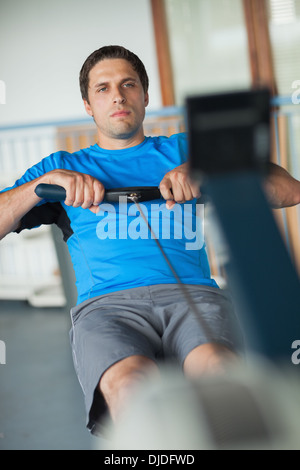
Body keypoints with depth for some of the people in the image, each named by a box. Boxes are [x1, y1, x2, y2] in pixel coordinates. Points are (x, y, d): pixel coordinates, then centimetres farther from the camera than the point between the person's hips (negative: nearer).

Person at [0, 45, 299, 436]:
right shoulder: (63, 166, 29)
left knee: (216, 366, -37)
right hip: (106, 304, 0)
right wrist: (48, 181, 1)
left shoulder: (185, 150, 28)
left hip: (192, 293, 1)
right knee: (129, 382, -37)